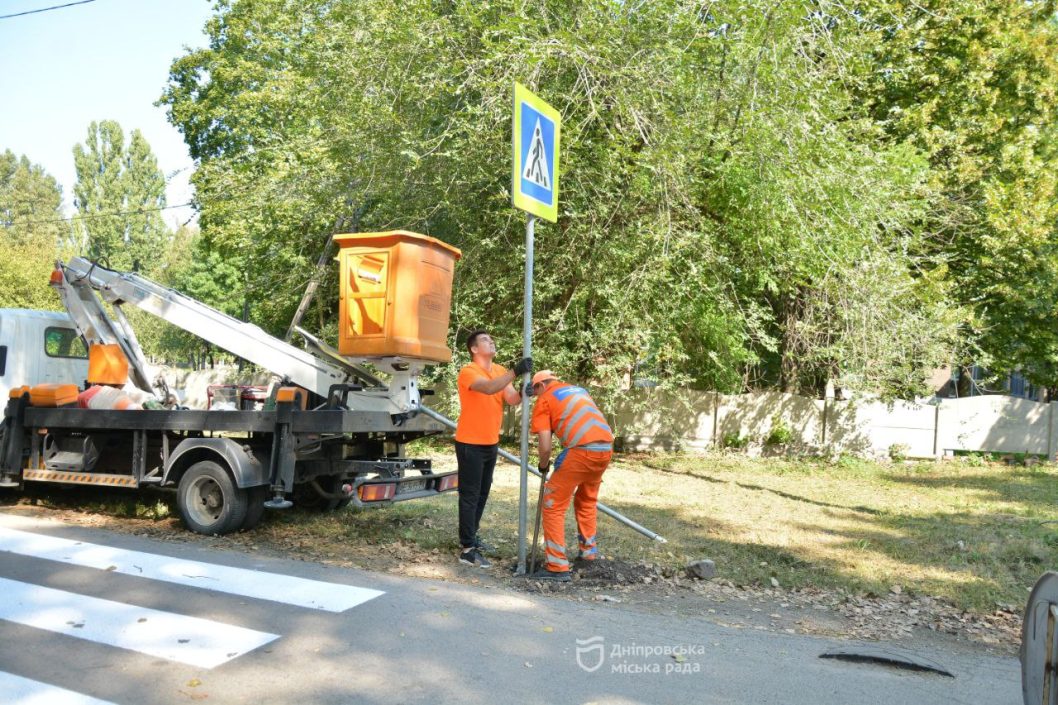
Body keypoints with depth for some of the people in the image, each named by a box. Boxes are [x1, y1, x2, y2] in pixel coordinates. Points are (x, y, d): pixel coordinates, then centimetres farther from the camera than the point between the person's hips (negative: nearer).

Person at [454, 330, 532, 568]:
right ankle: (467, 549, 0)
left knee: (483, 493, 17)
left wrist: (522, 393, -29)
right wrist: (514, 372, -43)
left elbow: (511, 399, -8)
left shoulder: (500, 371, 7)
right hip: (470, 443, -8)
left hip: (491, 443, 8)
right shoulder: (468, 372, -16)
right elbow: (489, 388, -36)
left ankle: (469, 537, 31)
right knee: (470, 495, -5)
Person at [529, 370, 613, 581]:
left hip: (581, 450, -7)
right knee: (587, 500, 29)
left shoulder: (544, 400, 8)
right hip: (606, 448, 7)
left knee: (553, 506, 5)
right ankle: (589, 549, 40)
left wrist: (543, 465, 19)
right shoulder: (578, 390, 27)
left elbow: (545, 446, 0)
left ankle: (558, 567, 3)